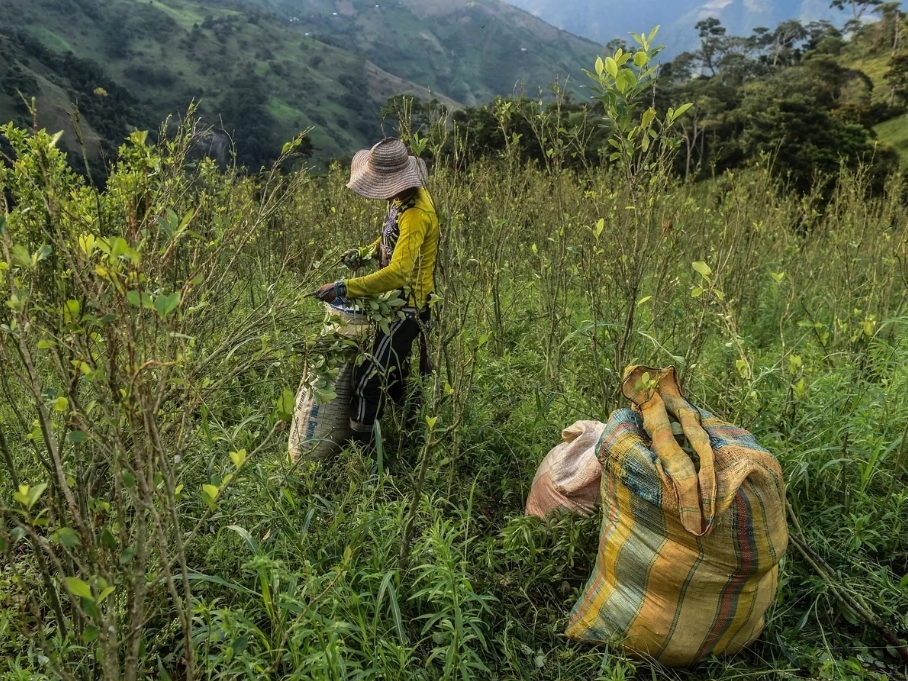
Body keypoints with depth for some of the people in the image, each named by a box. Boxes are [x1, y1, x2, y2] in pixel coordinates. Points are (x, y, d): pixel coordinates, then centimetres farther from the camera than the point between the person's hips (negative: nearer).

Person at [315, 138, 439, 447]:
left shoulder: (416, 215, -29)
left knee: (368, 381, -7)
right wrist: (365, 253, 4)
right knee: (394, 374, 25)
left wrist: (344, 288, -40)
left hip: (406, 309, -10)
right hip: (396, 301, 10)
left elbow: (397, 273, -40)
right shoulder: (403, 197, 1)